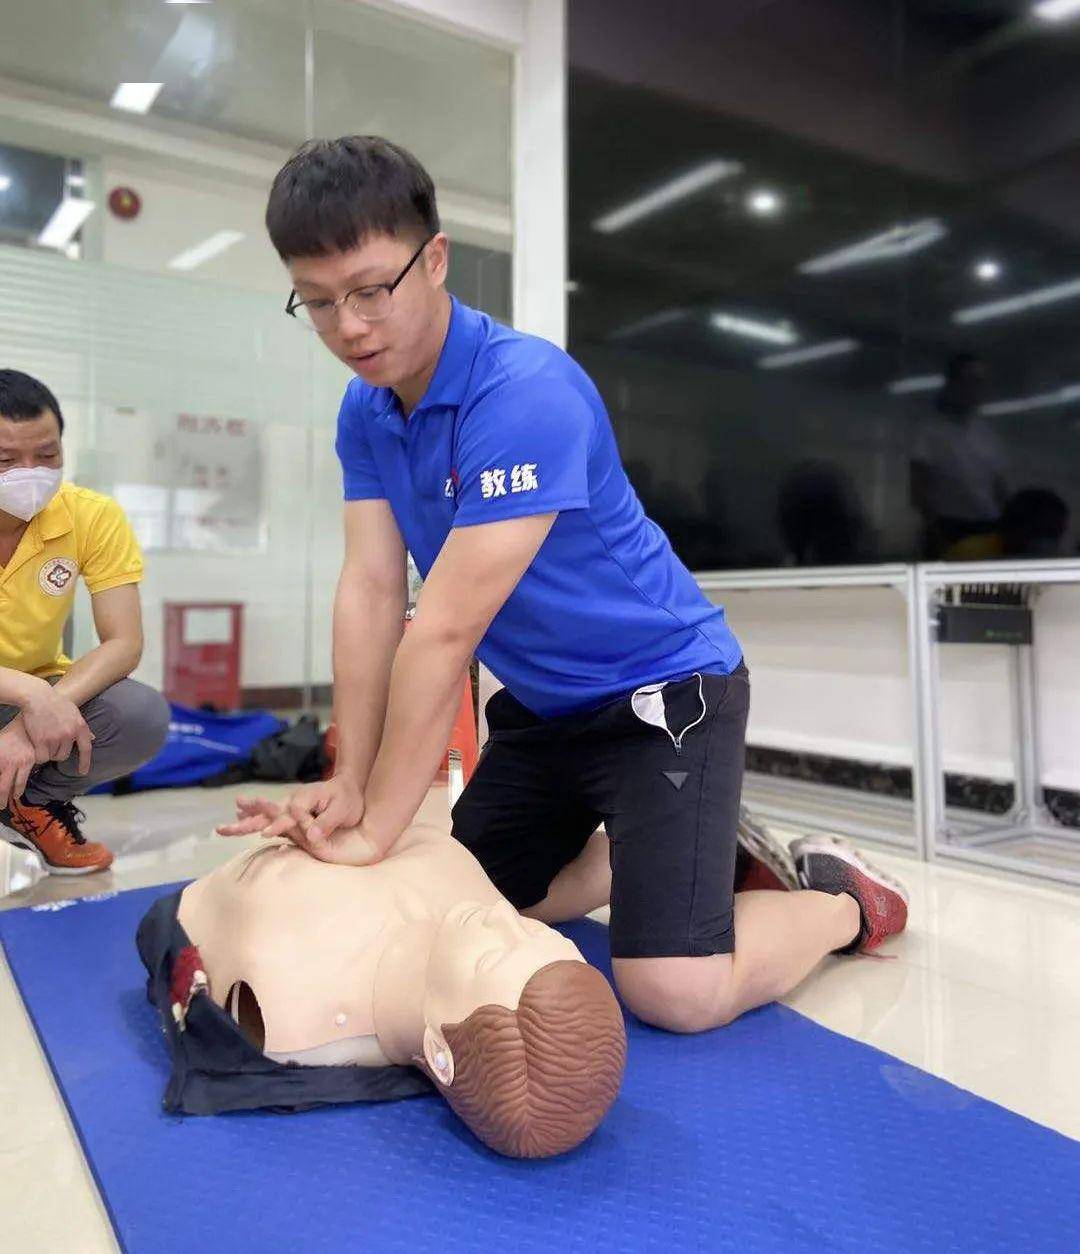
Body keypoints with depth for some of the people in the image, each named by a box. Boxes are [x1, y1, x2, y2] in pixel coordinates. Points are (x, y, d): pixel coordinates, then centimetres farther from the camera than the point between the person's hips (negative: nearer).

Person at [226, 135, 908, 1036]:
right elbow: (369, 594, -6)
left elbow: (445, 631, -30)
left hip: (662, 690, -8)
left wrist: (377, 829, -24)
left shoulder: (526, 392, -28)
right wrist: (347, 784, -12)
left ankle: (841, 901, 13)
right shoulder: (365, 412, -1)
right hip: (540, 704, 8)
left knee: (675, 990, -15)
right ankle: (627, 849, 35)